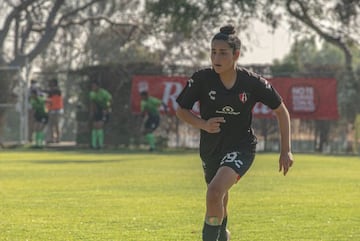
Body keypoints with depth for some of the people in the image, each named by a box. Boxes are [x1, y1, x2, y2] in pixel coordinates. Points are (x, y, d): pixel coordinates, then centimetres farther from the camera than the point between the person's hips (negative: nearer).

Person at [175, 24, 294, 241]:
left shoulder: (252, 82, -14)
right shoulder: (202, 79, -12)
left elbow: (281, 111, -1)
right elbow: (182, 110, 1)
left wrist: (286, 150, -3)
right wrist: (203, 124, -19)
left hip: (241, 147, -3)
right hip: (211, 148, 3)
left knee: (215, 191, -28)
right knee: (219, 201, 20)